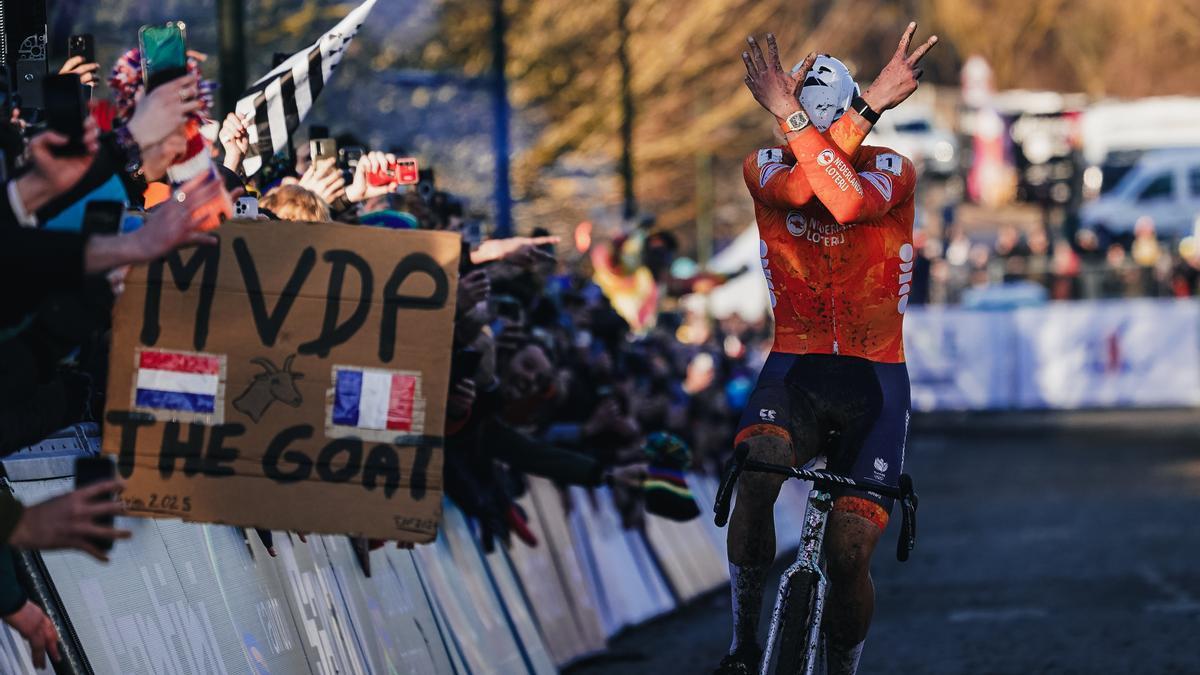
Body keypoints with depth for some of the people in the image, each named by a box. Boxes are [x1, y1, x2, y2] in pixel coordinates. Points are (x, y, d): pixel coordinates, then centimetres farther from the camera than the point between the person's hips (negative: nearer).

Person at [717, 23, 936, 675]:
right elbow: (801, 188, -27)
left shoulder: (891, 170, -8)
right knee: (757, 470, -32)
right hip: (795, 369, 1)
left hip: (873, 380, -1)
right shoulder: (765, 168, -2)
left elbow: (848, 202, -32)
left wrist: (789, 114, -33)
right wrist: (868, 105, -30)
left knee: (849, 552, -14)